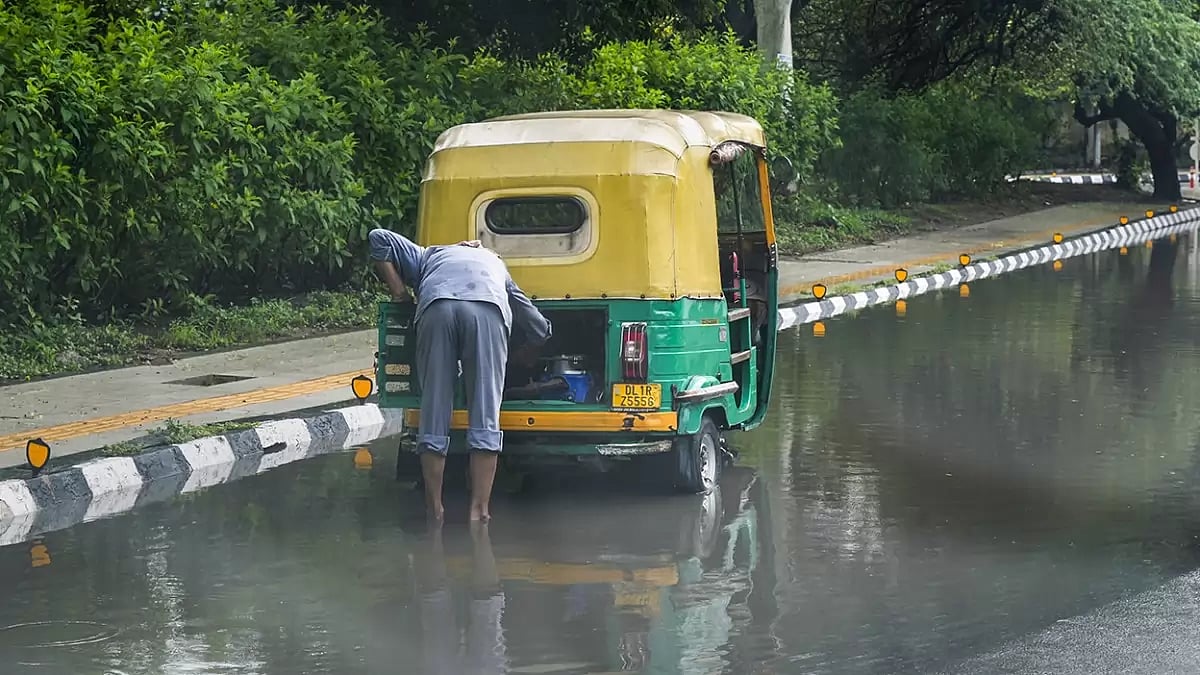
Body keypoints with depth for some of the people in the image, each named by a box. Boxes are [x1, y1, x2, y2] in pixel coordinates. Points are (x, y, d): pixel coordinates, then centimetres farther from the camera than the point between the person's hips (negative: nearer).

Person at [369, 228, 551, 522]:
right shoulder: (496, 265, 43)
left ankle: (435, 510, 7)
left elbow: (379, 238, 25)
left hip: (436, 307, 0)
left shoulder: (426, 256, 41)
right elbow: (540, 328, 38)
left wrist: (401, 294, 25)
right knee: (485, 415, 1)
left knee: (434, 410, 5)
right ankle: (479, 510, -3)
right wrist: (518, 360, 55)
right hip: (488, 309, 0)